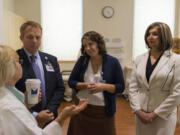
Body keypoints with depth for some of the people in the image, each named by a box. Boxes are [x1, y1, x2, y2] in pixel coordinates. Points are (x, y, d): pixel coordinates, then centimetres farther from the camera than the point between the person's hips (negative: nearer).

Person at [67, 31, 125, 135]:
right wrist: (85, 85, -14)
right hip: (82, 108, 2)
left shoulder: (113, 62, -7)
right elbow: (71, 82, 4)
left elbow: (121, 87, -4)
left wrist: (103, 86, -20)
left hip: (104, 111, -1)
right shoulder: (82, 60, -1)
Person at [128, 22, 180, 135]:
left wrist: (155, 114, -11)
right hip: (141, 115, 3)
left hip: (163, 116, -3)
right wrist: (138, 111, -8)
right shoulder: (140, 59, 3)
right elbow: (133, 87, 2)